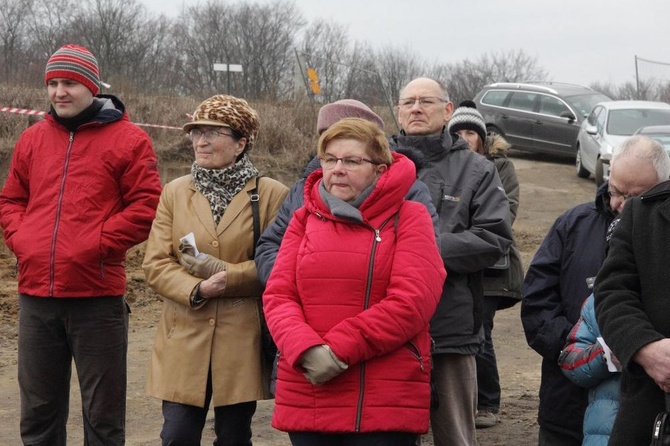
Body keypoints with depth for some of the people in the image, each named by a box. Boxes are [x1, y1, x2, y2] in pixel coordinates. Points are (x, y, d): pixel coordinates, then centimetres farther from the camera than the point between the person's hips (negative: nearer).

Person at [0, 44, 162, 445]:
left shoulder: (127, 139, -2)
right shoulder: (33, 139, 13)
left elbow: (146, 206, -7)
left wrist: (97, 244, -14)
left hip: (97, 295, -5)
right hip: (36, 296, 5)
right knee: (38, 412, 13)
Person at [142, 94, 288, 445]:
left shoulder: (271, 195, -1)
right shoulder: (174, 192, 9)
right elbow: (154, 264, 2)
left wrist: (223, 273, -16)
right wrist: (196, 290, -16)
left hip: (242, 341, -2)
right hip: (184, 338, 2)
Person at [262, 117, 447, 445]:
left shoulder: (409, 218, 2)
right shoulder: (304, 219, 13)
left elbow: (412, 301, -10)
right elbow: (277, 296, 4)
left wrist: (338, 350, -14)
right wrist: (306, 350, -16)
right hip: (306, 398, 3)